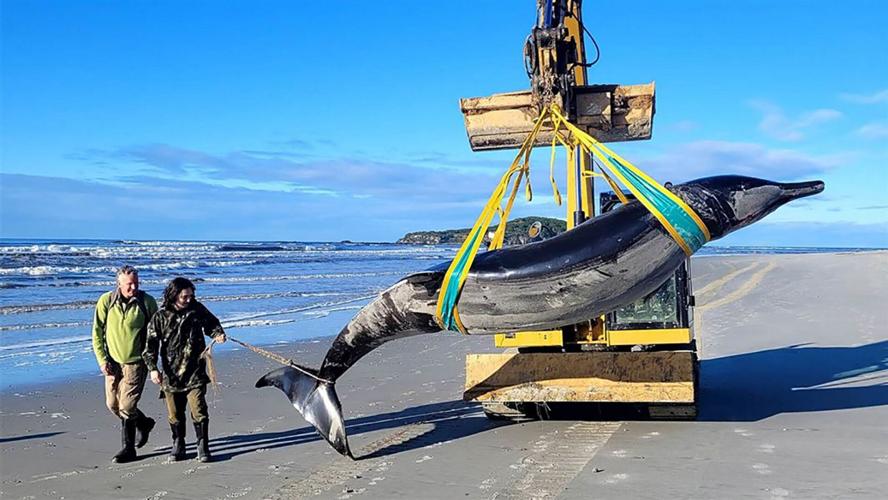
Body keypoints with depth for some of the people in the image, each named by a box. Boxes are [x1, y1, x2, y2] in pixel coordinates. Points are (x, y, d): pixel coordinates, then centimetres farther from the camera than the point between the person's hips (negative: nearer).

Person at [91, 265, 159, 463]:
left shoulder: (147, 302, -8)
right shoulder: (106, 301, -5)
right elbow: (97, 332, 0)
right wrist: (102, 359, -7)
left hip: (136, 362, -3)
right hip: (112, 362, 4)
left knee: (127, 406, -8)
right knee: (113, 404, 11)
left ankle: (128, 449, 13)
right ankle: (144, 423, 36)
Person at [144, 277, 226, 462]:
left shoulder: (197, 309, 0)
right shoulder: (160, 317, -4)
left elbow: (211, 323, 18)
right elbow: (151, 344, -4)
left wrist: (218, 334, -4)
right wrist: (153, 368, -14)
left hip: (195, 373, 0)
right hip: (171, 374, 0)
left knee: (198, 410, -5)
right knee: (175, 414, 11)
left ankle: (202, 445, 7)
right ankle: (178, 445, 28)